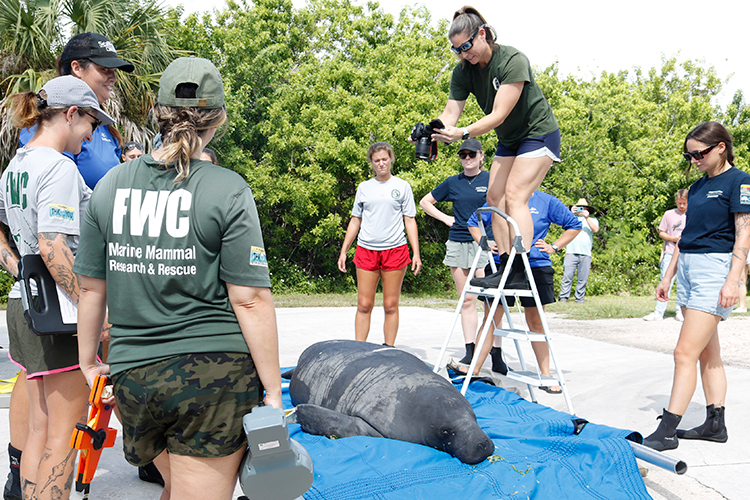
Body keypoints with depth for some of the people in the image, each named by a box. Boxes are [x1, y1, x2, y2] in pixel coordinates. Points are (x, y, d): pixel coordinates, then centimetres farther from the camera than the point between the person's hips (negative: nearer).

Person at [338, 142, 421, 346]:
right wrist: (343, 251, 11)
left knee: (390, 305, 2)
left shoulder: (402, 186, 7)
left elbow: (410, 221, 7)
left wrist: (416, 253, -1)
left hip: (395, 250, -1)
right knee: (364, 305, 0)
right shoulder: (364, 187, 12)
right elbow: (355, 221, 16)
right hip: (366, 251, 2)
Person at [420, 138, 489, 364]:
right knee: (467, 300, 7)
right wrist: (445, 218, 10)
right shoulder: (453, 182, 11)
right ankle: (470, 351, 12)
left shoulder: (490, 179, 2)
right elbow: (425, 202, 22)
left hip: (483, 243, -3)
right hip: (457, 243, 4)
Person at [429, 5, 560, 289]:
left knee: (515, 195, -20)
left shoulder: (513, 61, -27)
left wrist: (463, 133, -45)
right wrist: (432, 133, -36)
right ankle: (505, 268, -1)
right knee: (494, 196, -2)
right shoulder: (463, 71, -7)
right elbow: (451, 112, -14)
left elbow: (499, 114, -33)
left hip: (538, 132, -8)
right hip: (509, 140, 8)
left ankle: (519, 272, -22)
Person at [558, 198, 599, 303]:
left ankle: (580, 298, 6)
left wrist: (587, 217, -6)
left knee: (583, 278, -1)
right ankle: (563, 297, -7)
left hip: (586, 254, 0)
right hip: (571, 252, 0)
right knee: (567, 276, -9)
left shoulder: (593, 220, 18)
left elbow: (596, 229, -2)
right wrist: (571, 214, -7)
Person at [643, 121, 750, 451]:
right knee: (708, 352, 11)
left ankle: (667, 430, -10)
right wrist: (668, 276, 20)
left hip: (715, 268, -8)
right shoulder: (698, 187, 16)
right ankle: (715, 424, 18)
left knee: (685, 353, -12)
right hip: (688, 269, 9)